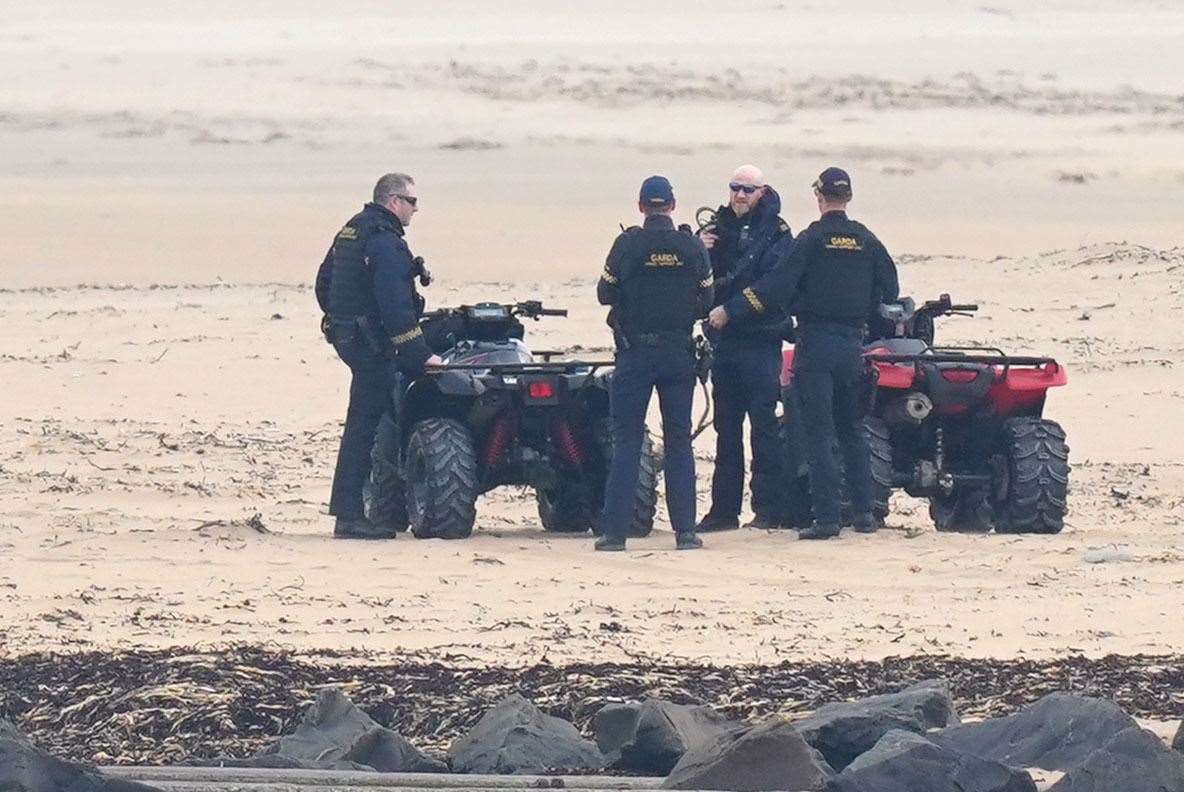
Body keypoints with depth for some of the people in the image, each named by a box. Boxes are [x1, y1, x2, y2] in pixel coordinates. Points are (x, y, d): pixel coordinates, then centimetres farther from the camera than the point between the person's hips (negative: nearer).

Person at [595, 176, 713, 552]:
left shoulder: (627, 244, -9)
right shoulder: (693, 247, -1)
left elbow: (605, 294, -1)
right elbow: (706, 301, 6)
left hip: (635, 353, -2)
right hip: (679, 352, 2)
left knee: (627, 443, 1)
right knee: (679, 442, 8)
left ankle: (615, 530, -4)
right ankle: (685, 530, 4)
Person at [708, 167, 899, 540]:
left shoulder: (812, 239, -9)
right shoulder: (866, 240, 5)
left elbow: (777, 285, -14)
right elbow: (890, 290, 11)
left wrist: (730, 311, -8)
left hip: (816, 344, -5)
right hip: (853, 343, 5)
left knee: (819, 432, -3)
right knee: (852, 429, 16)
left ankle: (826, 516, -8)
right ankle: (864, 511, 15)